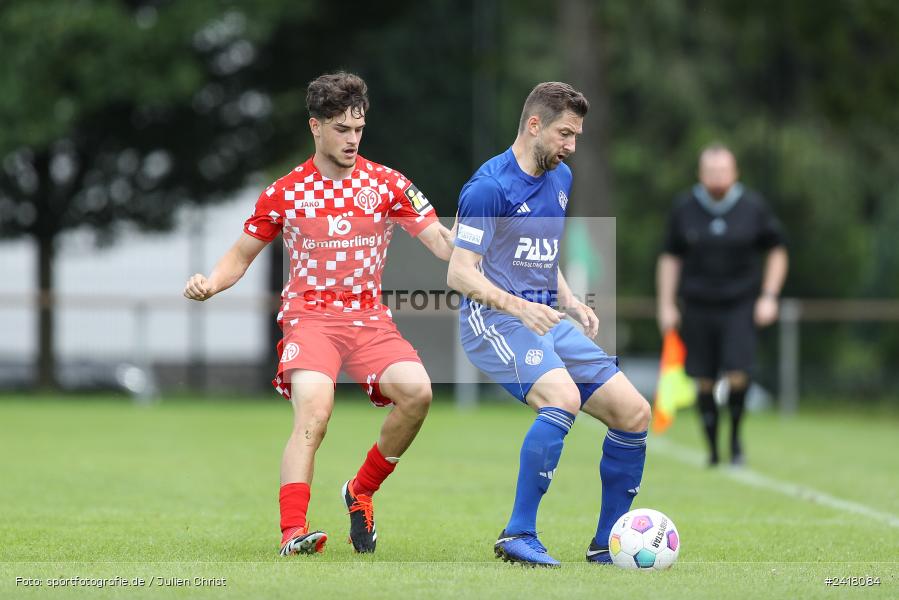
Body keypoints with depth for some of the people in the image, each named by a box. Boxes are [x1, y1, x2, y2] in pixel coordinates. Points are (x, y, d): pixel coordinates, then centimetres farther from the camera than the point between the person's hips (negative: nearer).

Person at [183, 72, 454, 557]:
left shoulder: (387, 184, 4)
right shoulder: (284, 193, 4)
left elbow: (443, 242, 0)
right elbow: (240, 257, 13)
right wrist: (208, 284, -8)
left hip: (369, 317, 2)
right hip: (309, 316, -2)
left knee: (416, 391, -24)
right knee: (313, 411, -28)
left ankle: (362, 490, -2)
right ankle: (292, 531, -34)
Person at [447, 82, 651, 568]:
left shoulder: (560, 179, 15)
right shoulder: (490, 187, -12)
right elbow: (460, 273, -15)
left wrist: (569, 301, 10)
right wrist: (517, 306, -29)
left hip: (548, 322, 8)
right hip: (494, 322, -8)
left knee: (634, 413, -2)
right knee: (563, 397, -33)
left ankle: (606, 544, 10)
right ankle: (518, 536, -25)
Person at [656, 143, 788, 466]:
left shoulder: (753, 207, -1)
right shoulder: (684, 208, 1)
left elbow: (777, 252, 10)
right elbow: (670, 258, 10)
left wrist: (768, 297, 1)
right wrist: (666, 306, 6)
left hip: (741, 306, -1)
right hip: (698, 305, 1)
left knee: (737, 376, -15)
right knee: (704, 382, 0)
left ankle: (735, 437, 7)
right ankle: (712, 449, 13)